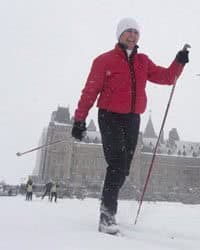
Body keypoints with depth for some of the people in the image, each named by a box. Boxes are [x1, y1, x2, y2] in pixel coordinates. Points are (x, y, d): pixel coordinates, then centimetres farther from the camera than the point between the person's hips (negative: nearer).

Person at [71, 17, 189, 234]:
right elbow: (90, 91, -5)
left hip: (132, 119, 5)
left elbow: (166, 77, 13)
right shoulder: (104, 60, 0)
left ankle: (107, 209, 23)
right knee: (117, 165, -17)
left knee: (123, 170, 8)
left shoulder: (143, 62, 14)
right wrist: (79, 120, -10)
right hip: (110, 117, -5)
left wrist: (179, 62, -5)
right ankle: (107, 212, -8)